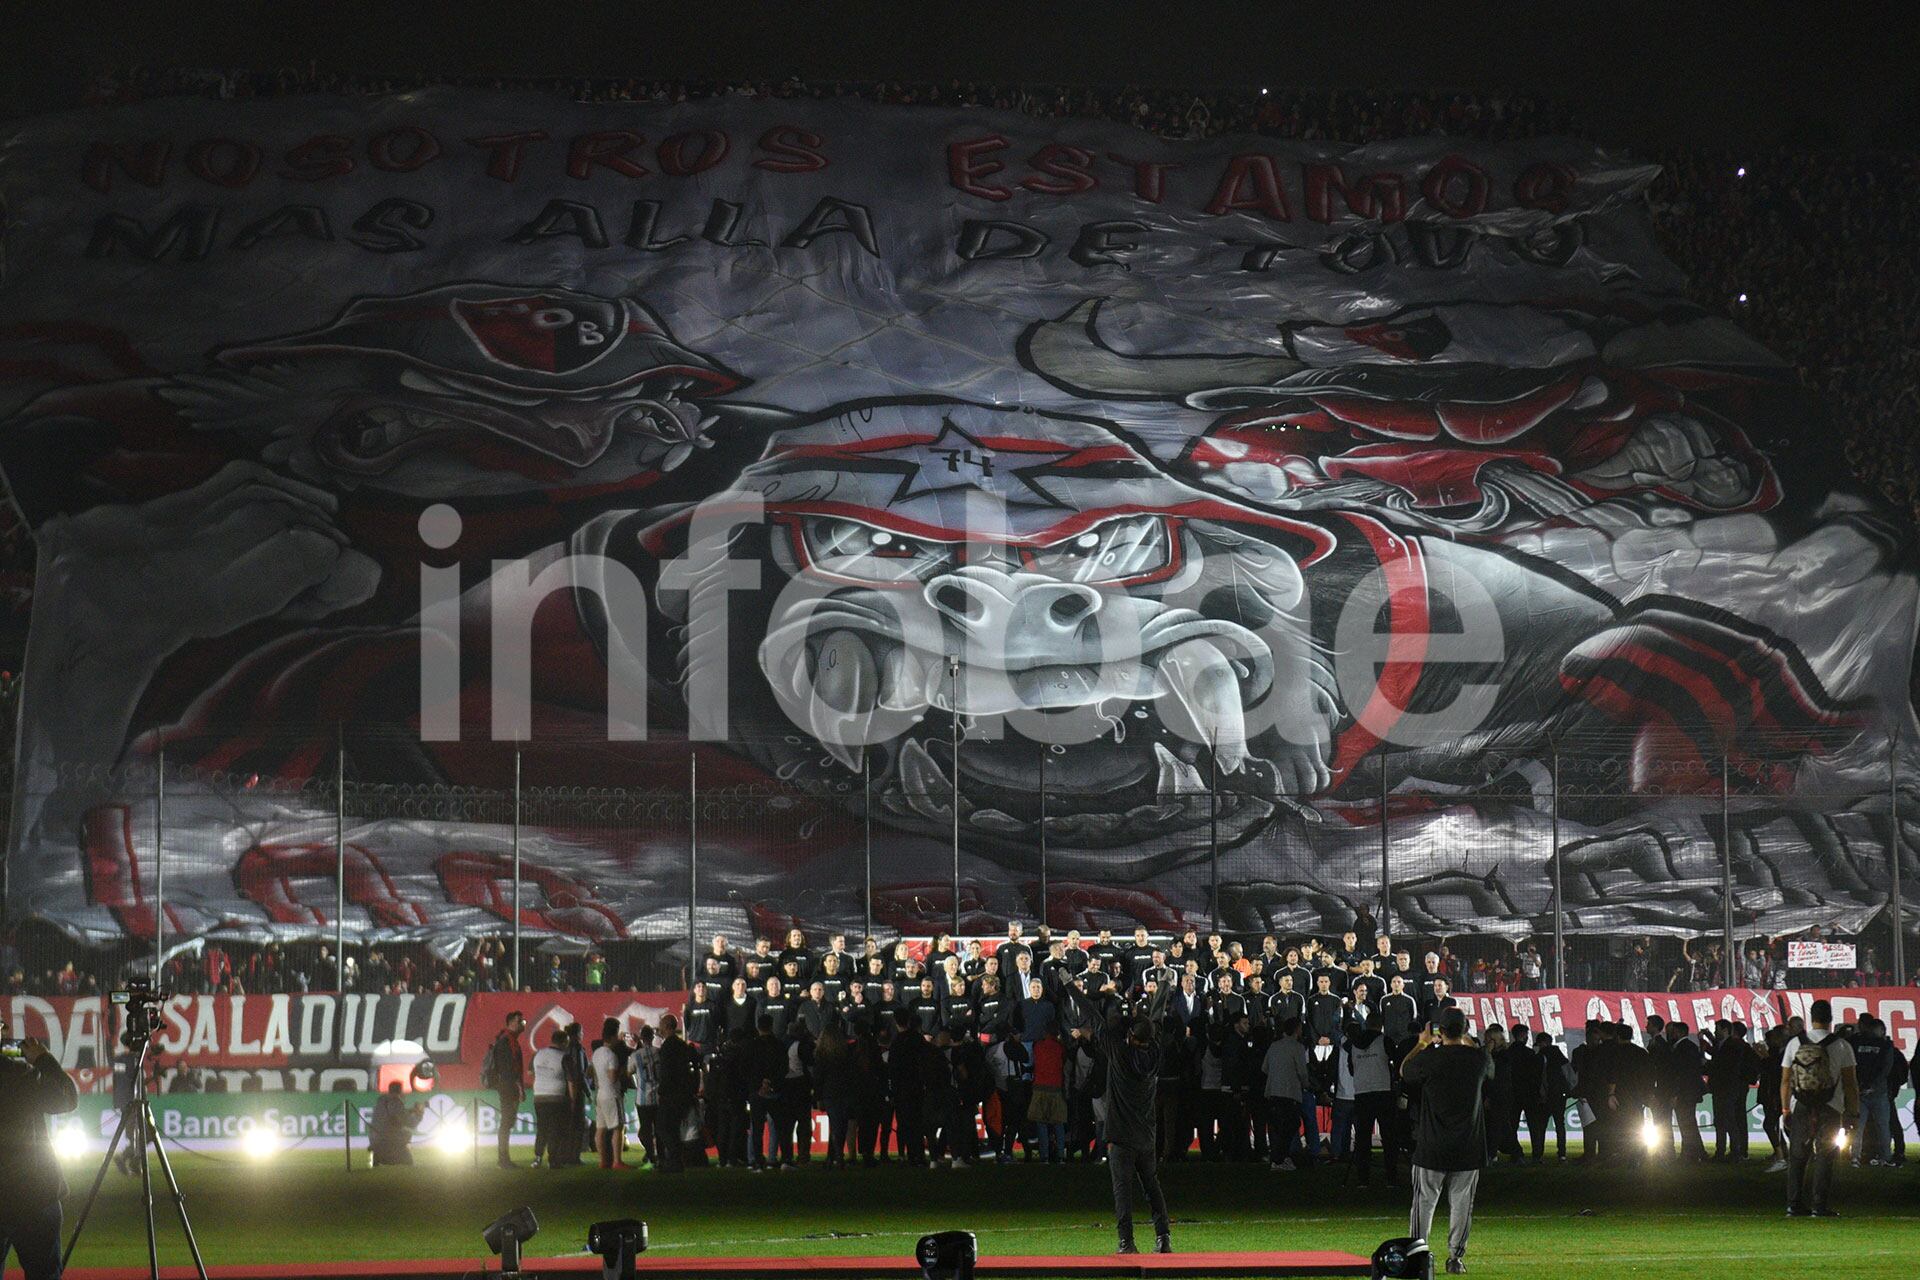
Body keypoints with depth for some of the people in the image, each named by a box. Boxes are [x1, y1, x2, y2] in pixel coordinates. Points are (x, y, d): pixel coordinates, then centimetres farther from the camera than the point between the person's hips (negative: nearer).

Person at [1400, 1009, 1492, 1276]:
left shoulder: (1428, 1059, -12)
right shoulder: (1479, 1059, -6)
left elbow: (1403, 1071, 11)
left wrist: (1422, 1044, 23)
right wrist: (1467, 1041, 31)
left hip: (1432, 1148, -1)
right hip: (1468, 1148, 1)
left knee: (1424, 1202, 7)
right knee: (1461, 1204, 8)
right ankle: (1456, 1257, 9)